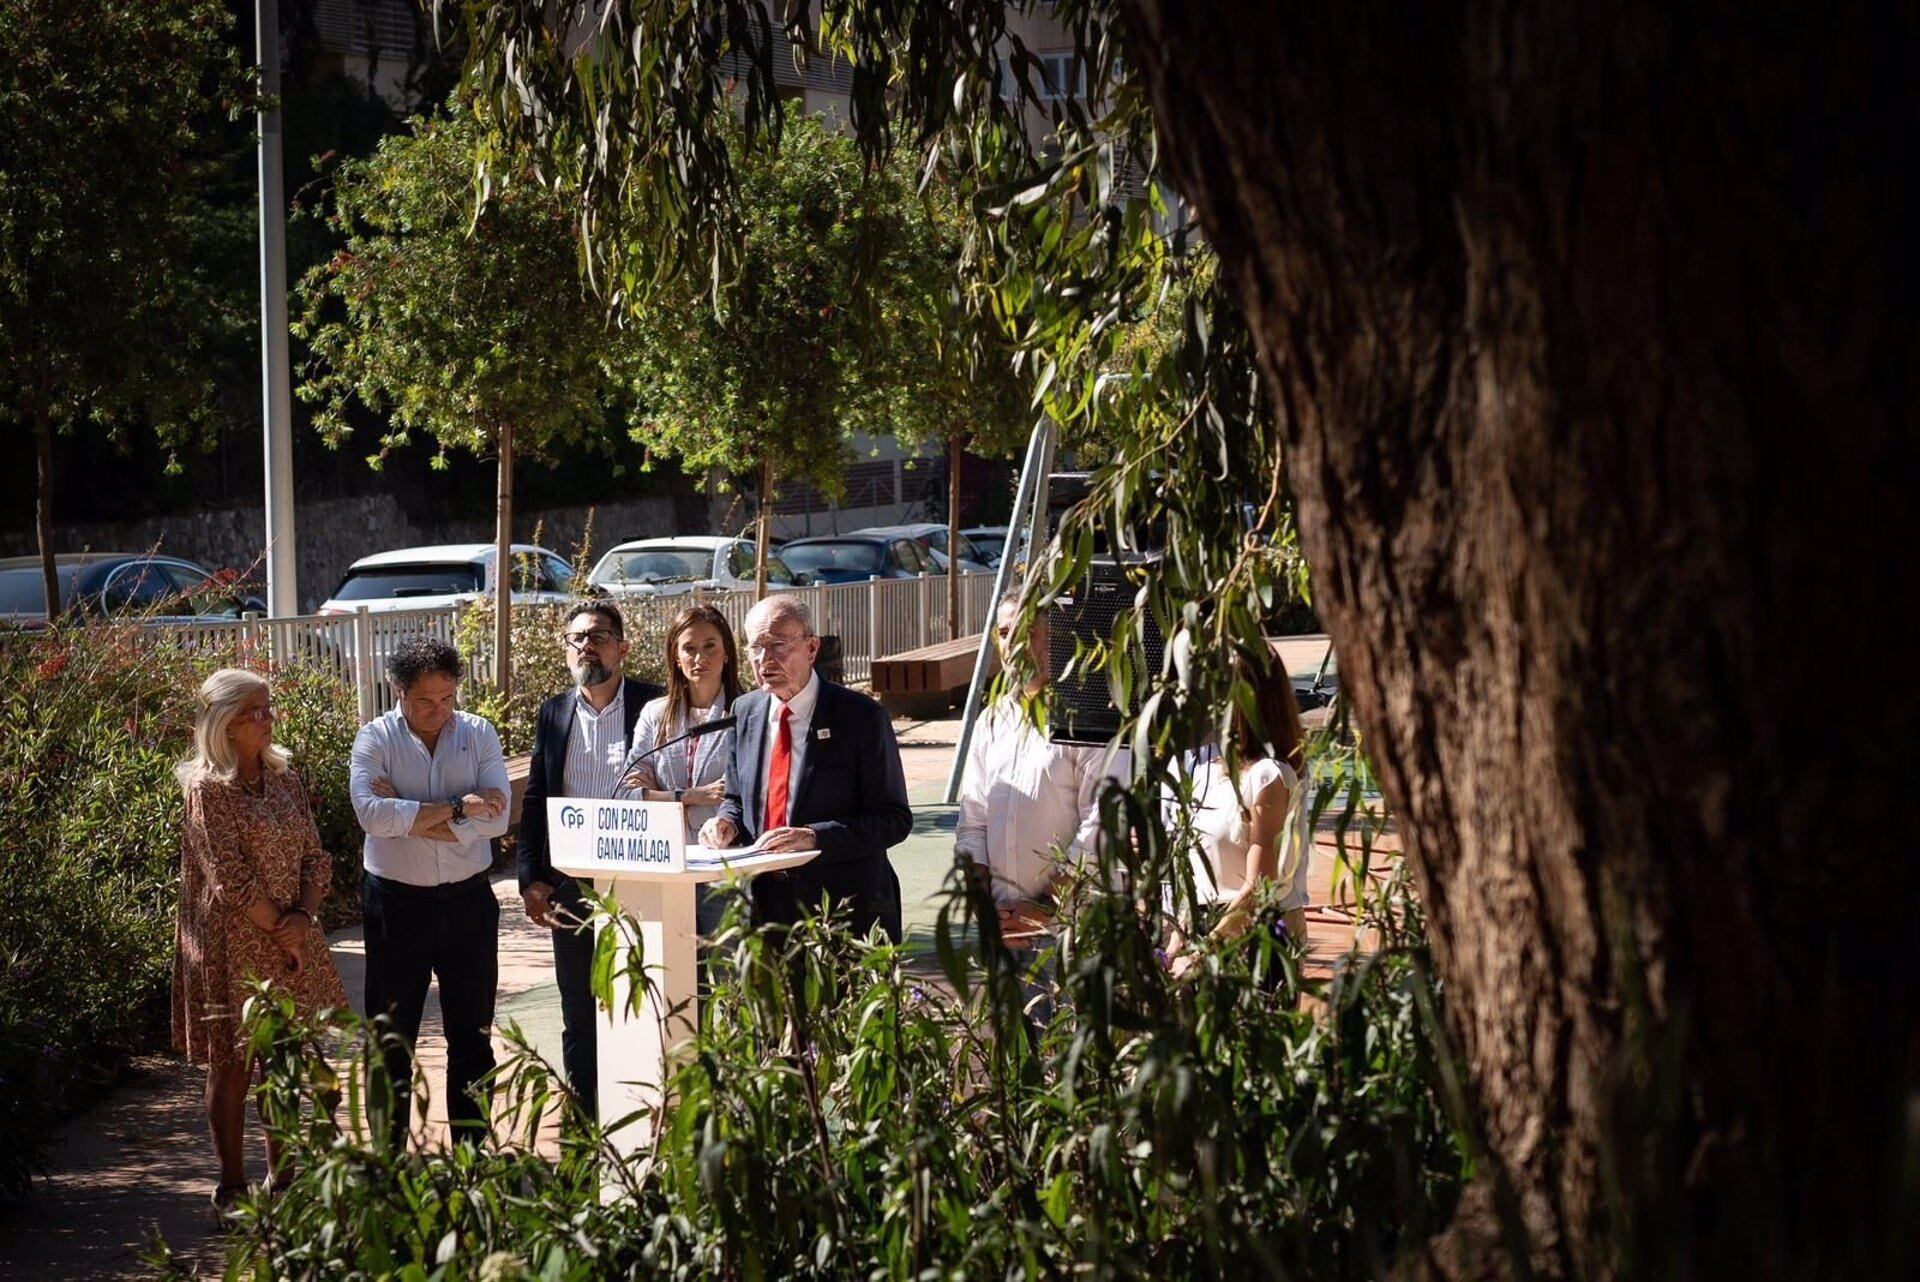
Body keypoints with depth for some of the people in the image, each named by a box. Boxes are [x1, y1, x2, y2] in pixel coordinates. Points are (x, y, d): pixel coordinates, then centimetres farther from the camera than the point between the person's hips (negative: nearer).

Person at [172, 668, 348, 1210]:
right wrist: (279, 932, -12)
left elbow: (316, 857, 7)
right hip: (233, 943, -6)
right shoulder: (209, 789, -11)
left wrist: (303, 915, -9)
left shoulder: (285, 780, 9)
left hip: (290, 937, 7)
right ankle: (232, 1185, 9)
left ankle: (282, 1175, 22)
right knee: (234, 1064, 1)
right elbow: (230, 879, -16)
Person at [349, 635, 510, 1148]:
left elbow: (497, 819, -13)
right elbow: (372, 814, -23)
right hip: (397, 903, -2)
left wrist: (409, 818, -18)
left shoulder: (479, 735, 0)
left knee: (473, 1035, 10)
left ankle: (472, 1153, 20)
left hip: (468, 900, 2)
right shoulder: (375, 739, -6)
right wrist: (456, 809, -21)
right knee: (392, 1035, 7)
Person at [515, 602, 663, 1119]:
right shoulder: (553, 714, 9)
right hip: (571, 887, 4)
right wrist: (531, 879, 4)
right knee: (578, 1018, 10)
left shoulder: (655, 707, -3)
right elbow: (534, 801, 11)